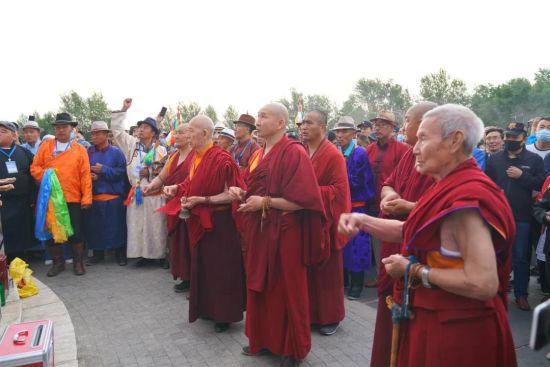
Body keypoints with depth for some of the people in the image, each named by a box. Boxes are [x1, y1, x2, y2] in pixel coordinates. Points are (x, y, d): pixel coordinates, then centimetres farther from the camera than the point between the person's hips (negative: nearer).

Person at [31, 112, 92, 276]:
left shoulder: (80, 149, 5)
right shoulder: (45, 146, 9)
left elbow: (85, 175, -1)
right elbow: (35, 167, 8)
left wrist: (87, 198, -7)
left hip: (73, 199, -2)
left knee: (76, 232, 2)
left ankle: (78, 262, 19)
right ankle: (58, 262, 24)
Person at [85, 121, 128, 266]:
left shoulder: (116, 152, -3)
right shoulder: (89, 152, 7)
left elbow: (122, 172, -11)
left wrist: (103, 170, -17)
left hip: (113, 197, -3)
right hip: (93, 197, 4)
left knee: (115, 226, 3)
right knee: (94, 227, 9)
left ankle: (120, 253, 17)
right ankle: (98, 253, 24)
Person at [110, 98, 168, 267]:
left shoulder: (160, 150, 0)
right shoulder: (132, 144, 7)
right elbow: (116, 129, 8)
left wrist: (150, 172, -15)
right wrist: (123, 109, 4)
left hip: (155, 196, -3)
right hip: (136, 195, 3)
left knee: (156, 227, 3)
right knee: (137, 226, 7)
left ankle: (161, 255, 15)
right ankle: (144, 255, 19)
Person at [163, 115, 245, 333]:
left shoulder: (221, 159, -19)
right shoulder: (195, 157, 6)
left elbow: (231, 194, -19)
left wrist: (201, 200, -23)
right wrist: (176, 188, -1)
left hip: (218, 223, -8)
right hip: (199, 221, 8)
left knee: (219, 269, 4)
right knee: (202, 266, 18)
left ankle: (224, 315, 20)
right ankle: (206, 307, 35)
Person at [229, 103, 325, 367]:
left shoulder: (294, 153, -14)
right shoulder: (259, 154, 12)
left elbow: (302, 199, -20)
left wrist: (265, 203, -19)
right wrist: (242, 193, 1)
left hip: (284, 234, -7)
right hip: (259, 232, 8)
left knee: (286, 291, 6)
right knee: (260, 288, 16)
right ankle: (263, 339, 35)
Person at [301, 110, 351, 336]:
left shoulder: (333, 155, -11)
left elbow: (339, 190, -15)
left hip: (325, 221, -5)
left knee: (327, 271, 7)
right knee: (307, 270, 11)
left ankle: (331, 317, 23)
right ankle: (310, 312, 27)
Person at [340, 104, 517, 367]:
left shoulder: (466, 198, -26)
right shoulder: (453, 187, 6)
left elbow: (484, 283, -32)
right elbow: (411, 231, 9)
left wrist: (413, 270, -22)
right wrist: (363, 220, -4)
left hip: (455, 332, -9)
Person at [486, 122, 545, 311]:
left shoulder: (534, 159, 2)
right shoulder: (494, 159, 7)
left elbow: (542, 184, -6)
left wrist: (522, 176, -16)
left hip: (522, 217, -2)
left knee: (520, 257, 5)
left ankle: (521, 294, 18)